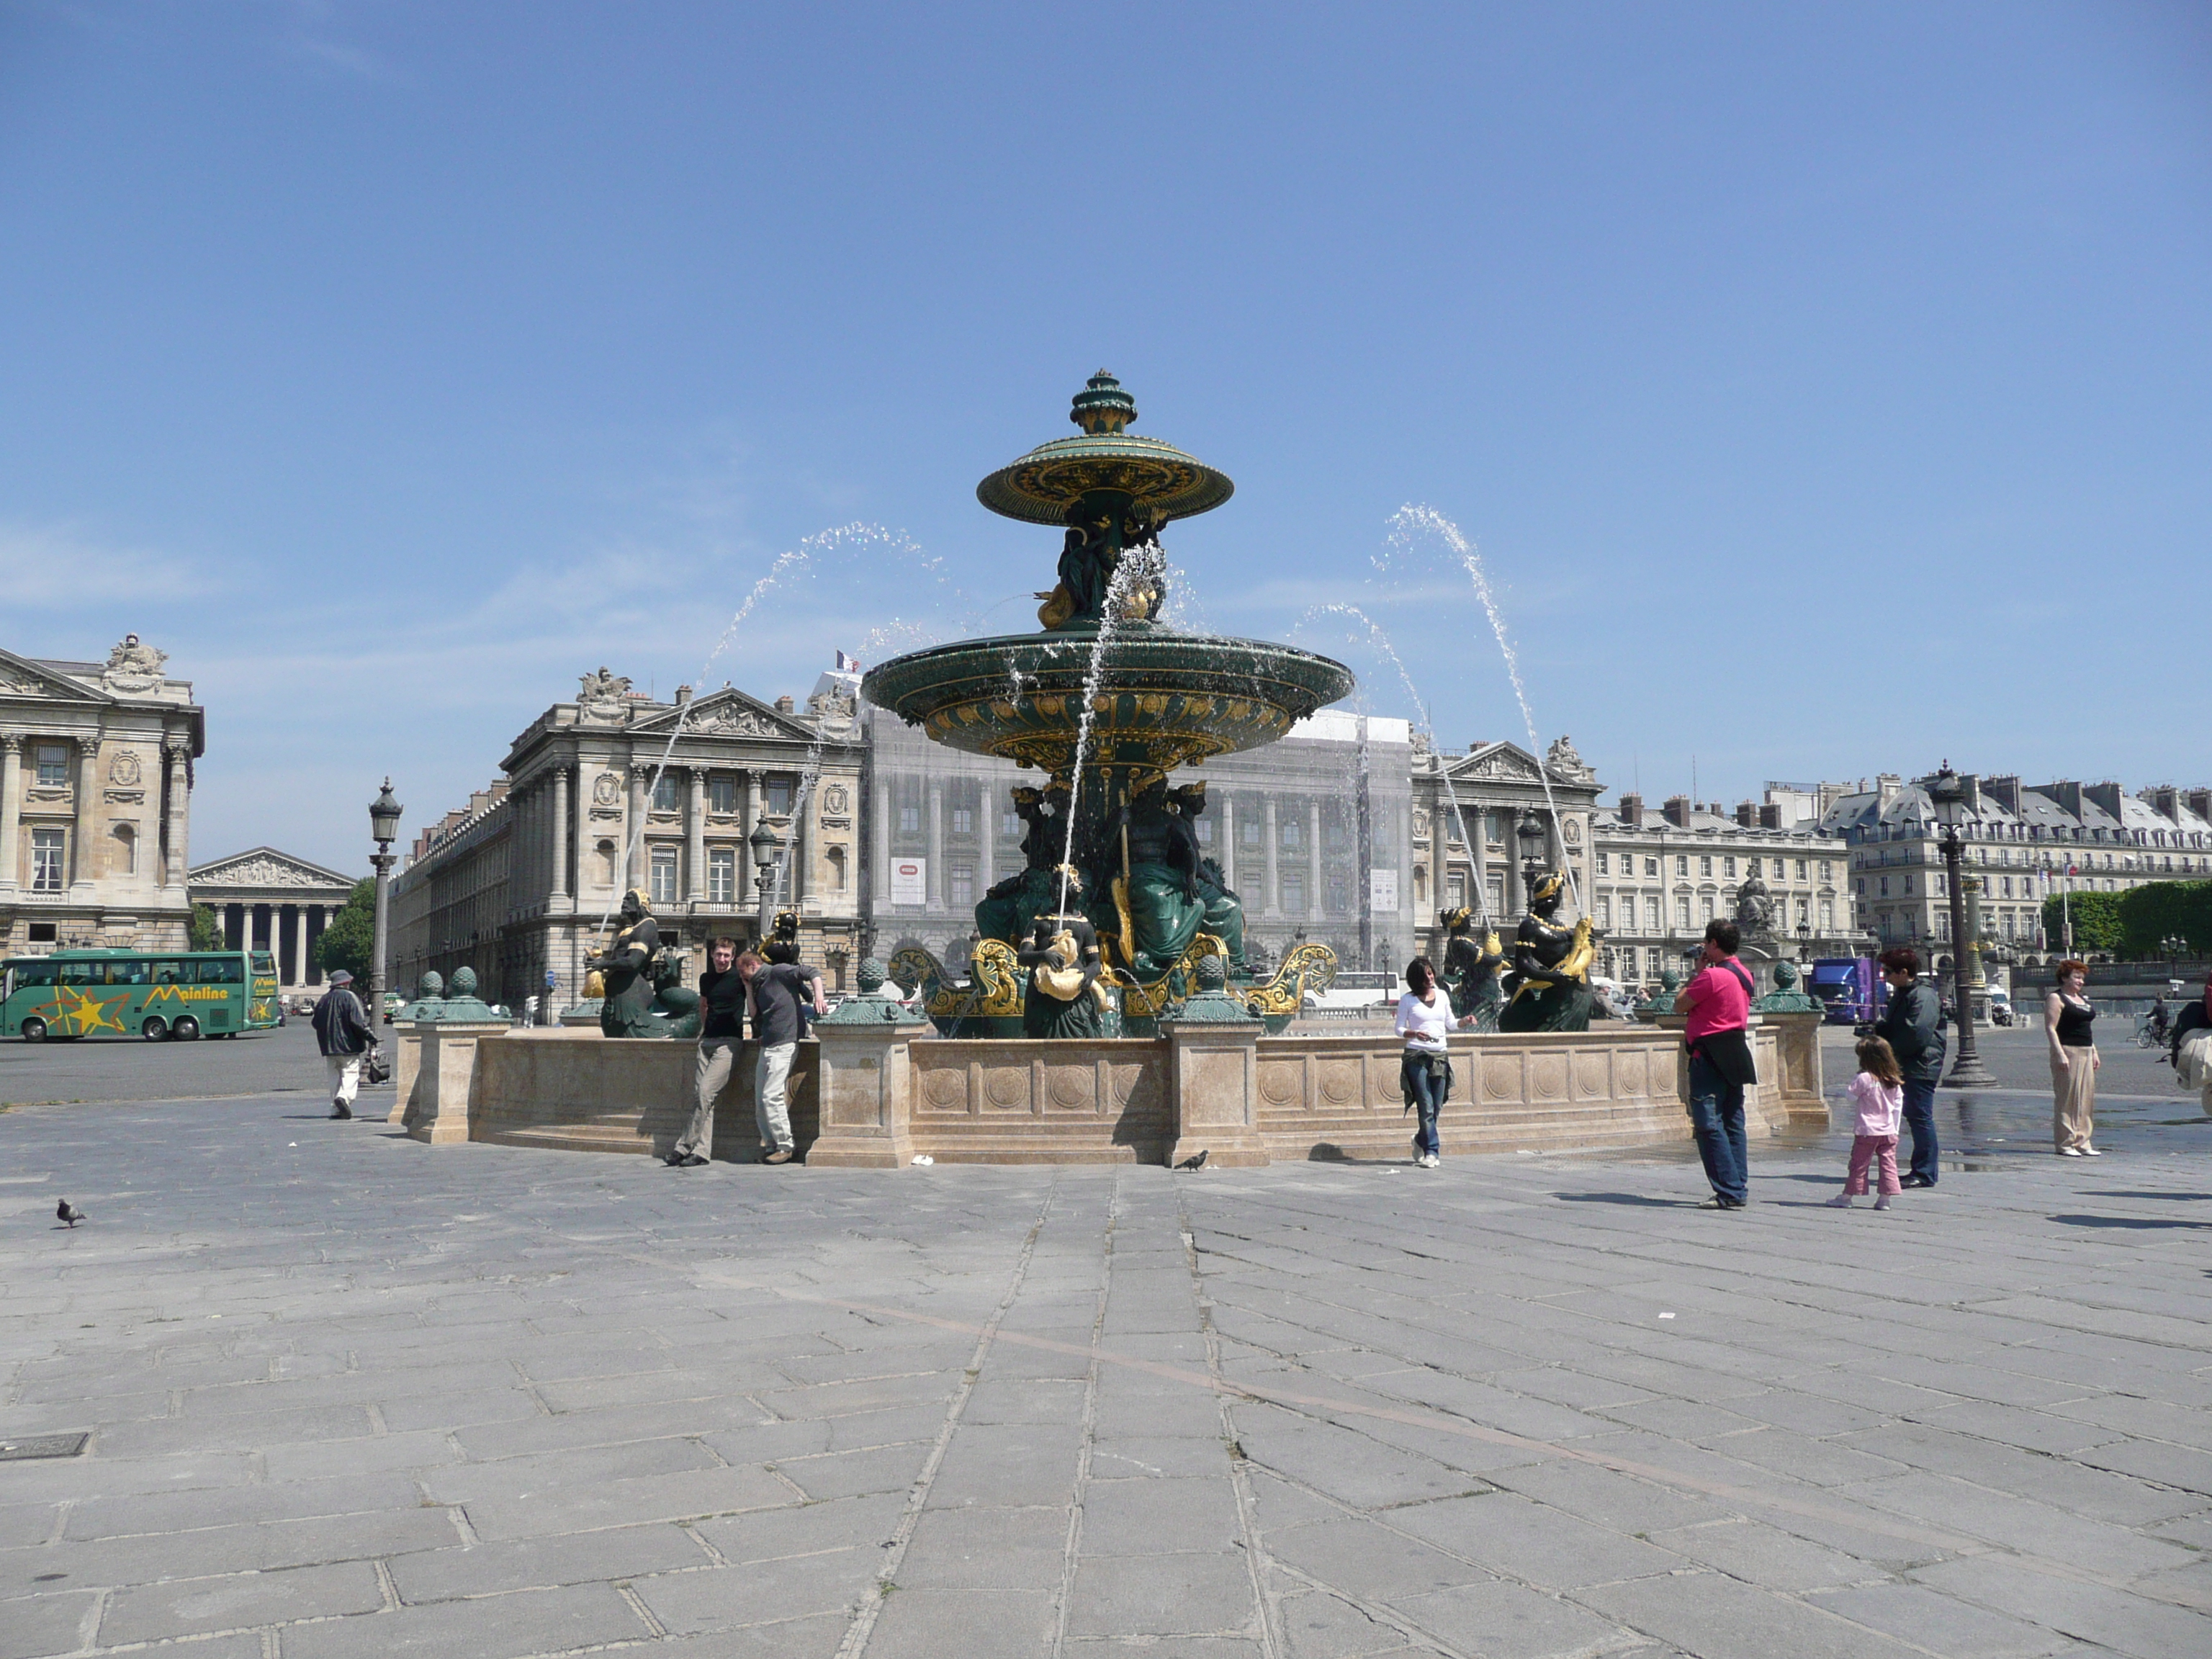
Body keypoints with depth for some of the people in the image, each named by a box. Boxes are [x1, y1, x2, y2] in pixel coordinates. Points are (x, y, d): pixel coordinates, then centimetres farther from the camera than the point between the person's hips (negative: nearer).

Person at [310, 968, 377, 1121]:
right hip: (348, 1045, -6)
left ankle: (336, 1109, 7)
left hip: (329, 1046, 6)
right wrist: (371, 1036, -9)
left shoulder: (324, 999, 12)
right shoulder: (349, 997, -7)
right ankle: (344, 1097, -28)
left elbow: (316, 1023, 17)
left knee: (335, 1077, 11)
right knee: (351, 1073, -4)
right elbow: (358, 1021, -15)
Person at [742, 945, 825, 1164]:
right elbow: (754, 1012, 13)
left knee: (771, 1096, -14)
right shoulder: (758, 984, 20)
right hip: (766, 1045, 10)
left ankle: (786, 1146, -5)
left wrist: (818, 998, -22)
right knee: (760, 1100, 9)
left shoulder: (778, 972, -5)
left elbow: (812, 974, -10)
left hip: (784, 1044, -10)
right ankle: (771, 1145, 17)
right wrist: (748, 988, 10)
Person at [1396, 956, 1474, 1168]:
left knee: (1436, 1107, 5)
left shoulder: (1442, 997, 13)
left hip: (1440, 1055, 4)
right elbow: (1399, 1028, 2)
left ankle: (1421, 1141, 26)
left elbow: (1449, 1026, 18)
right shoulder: (1407, 1000, 1)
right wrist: (1415, 1034, -17)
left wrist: (1465, 1021, 0)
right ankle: (1432, 1151, -4)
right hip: (1417, 1056, -4)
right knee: (1426, 1107, -9)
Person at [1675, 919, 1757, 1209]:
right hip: (1733, 1057, 9)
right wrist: (1704, 970, 18)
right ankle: (1739, 1188, 13)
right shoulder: (1744, 974, 11)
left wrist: (1697, 970, 0)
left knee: (1709, 1126, -6)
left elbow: (1680, 1005, -8)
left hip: (1709, 1057, -9)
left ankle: (1729, 1193, -9)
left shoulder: (1711, 975, -16)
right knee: (1733, 1124, 11)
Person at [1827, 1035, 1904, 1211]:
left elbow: (1852, 1098, -5)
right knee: (1888, 1163, 7)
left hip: (1867, 1131, -4)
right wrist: (1895, 1129, 15)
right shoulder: (1894, 1081, 3)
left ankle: (1846, 1196, 11)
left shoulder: (1863, 1079, -14)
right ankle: (1884, 1198, 5)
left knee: (1858, 1163, 3)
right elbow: (1898, 1105, 9)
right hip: (1889, 1131, 4)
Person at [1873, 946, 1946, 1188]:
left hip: (1921, 1067, -10)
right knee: (1914, 1116, 14)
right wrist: (1876, 1028, 4)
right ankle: (1921, 1171, 22)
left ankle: (1925, 1174, -2)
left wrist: (1890, 1048, -12)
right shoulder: (1902, 994, 17)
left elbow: (1917, 1034, -23)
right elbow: (1893, 1027, 25)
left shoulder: (1924, 997, -16)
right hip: (1907, 1066, 10)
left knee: (1921, 1118, -6)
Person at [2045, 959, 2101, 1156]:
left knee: (2086, 1099, 8)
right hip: (2067, 1052, -9)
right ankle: (2064, 1144, -4)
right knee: (2067, 1098, -7)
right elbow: (2050, 1028, -14)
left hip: (2086, 1052, 9)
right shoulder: (2056, 999, -7)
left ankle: (2082, 1142, 14)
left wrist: (2094, 1053, 18)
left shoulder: (2083, 1000, 20)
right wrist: (2060, 1054, -21)